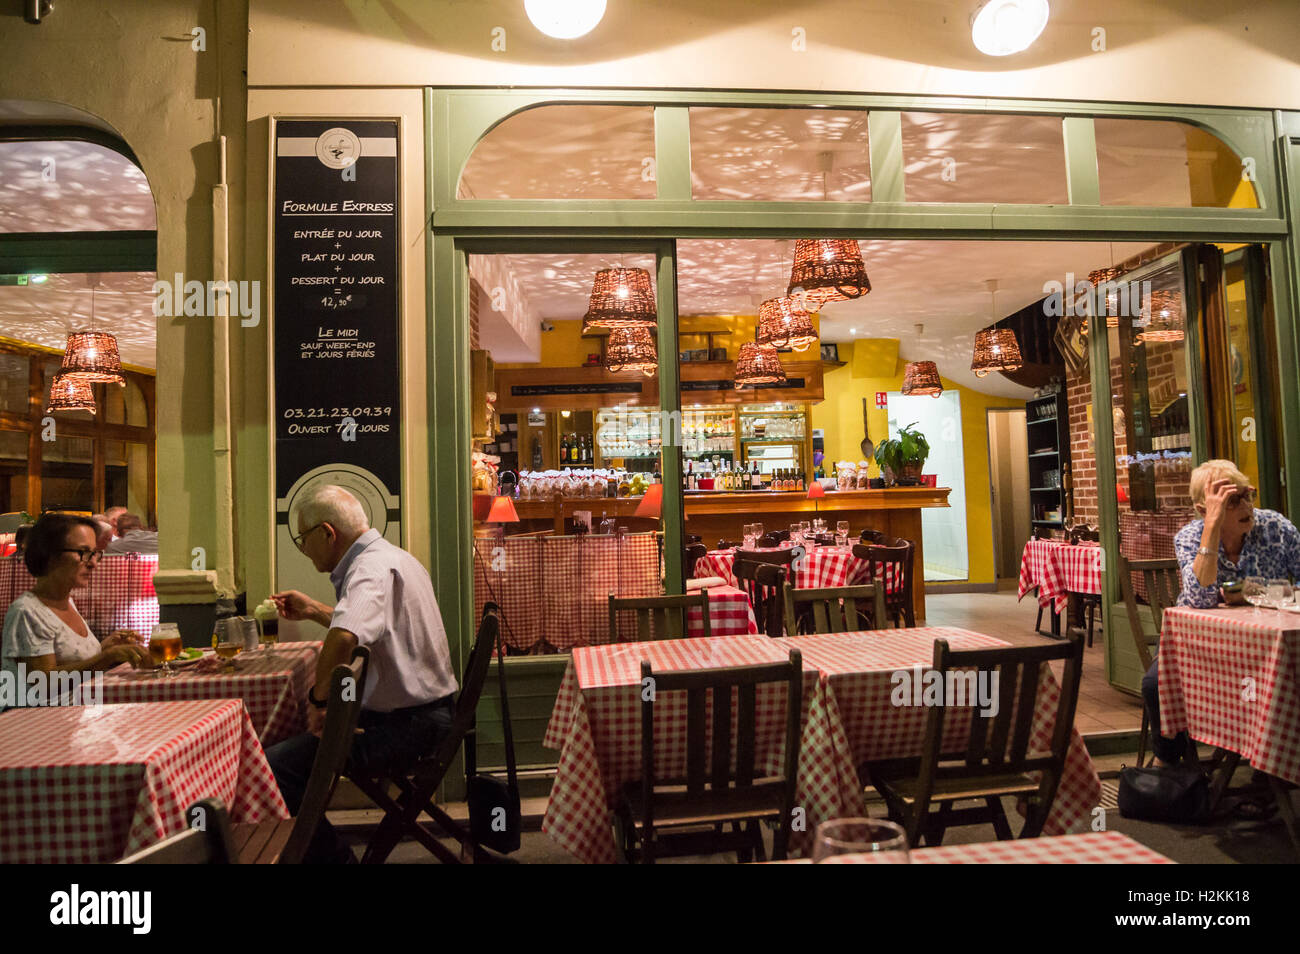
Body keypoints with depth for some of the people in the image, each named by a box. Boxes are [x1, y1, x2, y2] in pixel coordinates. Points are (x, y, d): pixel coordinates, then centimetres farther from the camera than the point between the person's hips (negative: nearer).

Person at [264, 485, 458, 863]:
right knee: (292, 738, 24)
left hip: (405, 725, -11)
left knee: (272, 766, -18)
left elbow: (344, 637, -40)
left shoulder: (373, 568, -19)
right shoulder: (389, 556, 15)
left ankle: (331, 855, -3)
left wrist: (319, 696, -25)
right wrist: (313, 611, 27)